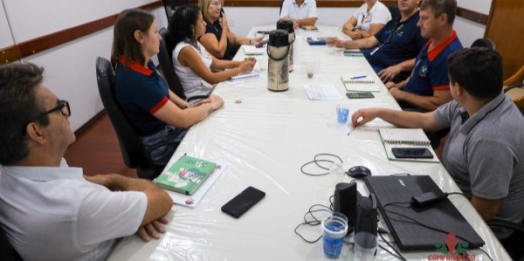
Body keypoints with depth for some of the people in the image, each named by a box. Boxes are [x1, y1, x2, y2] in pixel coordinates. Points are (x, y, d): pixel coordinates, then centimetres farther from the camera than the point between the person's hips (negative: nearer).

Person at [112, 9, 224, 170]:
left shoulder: (141, 64, -3)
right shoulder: (135, 79, -32)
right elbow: (182, 119, -29)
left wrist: (189, 106, -1)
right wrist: (212, 105, -13)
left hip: (168, 127, 8)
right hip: (160, 146, -8)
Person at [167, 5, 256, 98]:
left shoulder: (194, 43, 7)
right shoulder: (186, 49, -22)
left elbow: (216, 63, 10)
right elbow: (211, 78, -21)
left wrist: (242, 63, -4)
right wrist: (240, 69, -16)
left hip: (208, 90, 8)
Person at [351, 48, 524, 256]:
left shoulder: (490, 139, -36)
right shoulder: (470, 104, -9)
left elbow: (484, 211, -28)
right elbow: (424, 120, 6)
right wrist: (378, 112, 5)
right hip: (456, 193, 7)